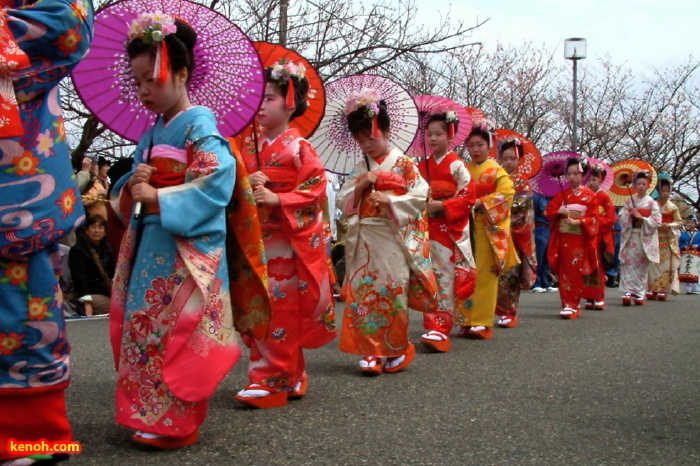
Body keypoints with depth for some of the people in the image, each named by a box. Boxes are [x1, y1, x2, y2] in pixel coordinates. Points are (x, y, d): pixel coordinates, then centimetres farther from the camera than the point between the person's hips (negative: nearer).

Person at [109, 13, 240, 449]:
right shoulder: (151, 134, 16)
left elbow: (219, 180, -23)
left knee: (176, 333, -4)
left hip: (185, 251, -8)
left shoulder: (199, 126, -8)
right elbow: (129, 192, 19)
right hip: (149, 247, 8)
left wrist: (156, 197, -20)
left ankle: (176, 423, 8)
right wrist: (131, 188, -5)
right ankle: (151, 413, 23)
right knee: (146, 329, 11)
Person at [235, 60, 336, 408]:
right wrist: (246, 184, -8)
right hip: (256, 240, 6)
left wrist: (277, 199, -19)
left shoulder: (298, 147, -5)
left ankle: (273, 382, 5)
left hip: (288, 242, -6)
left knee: (281, 311, -3)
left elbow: (315, 188, -11)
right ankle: (292, 377, 19)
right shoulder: (251, 148, 13)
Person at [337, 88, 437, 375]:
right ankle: (372, 352, 6)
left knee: (393, 292, -4)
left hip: (393, 239, -4)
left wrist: (387, 200, -17)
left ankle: (397, 350, 11)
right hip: (364, 241, 4)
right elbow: (343, 202, 10)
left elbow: (421, 195, -8)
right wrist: (360, 187, -7)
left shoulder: (404, 164, 1)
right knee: (364, 292, -1)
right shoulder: (359, 169, 14)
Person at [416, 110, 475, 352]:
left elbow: (467, 198, -8)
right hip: (427, 230, 5)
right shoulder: (422, 166, 12)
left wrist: (440, 206, -17)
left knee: (446, 278, -7)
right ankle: (433, 326, 11)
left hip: (450, 230, -5)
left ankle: (441, 330, -7)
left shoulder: (457, 166, -2)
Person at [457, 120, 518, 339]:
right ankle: (467, 320, 9)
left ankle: (482, 323, -1)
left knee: (485, 275, -4)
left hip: (488, 229, -4)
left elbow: (507, 191, -11)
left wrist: (481, 203, -17)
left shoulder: (496, 170, 2)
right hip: (466, 227, 4)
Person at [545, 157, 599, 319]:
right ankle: (567, 303, 8)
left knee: (575, 272, -5)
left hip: (580, 238, -3)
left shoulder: (589, 195, 2)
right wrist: (559, 211, -11)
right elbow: (549, 211, 10)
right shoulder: (561, 194, 12)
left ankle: (573, 305, -2)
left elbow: (592, 218, -4)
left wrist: (577, 221, -19)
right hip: (563, 237, 3)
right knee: (564, 271, 2)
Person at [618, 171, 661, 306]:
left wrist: (641, 217, -13)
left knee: (642, 266, 0)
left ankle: (639, 294, 5)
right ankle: (627, 292, -10)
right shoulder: (629, 201, 9)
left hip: (645, 238, -1)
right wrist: (629, 214, -11)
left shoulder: (652, 203, 2)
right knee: (628, 265, -7)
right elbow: (621, 218, 7)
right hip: (630, 237, 1)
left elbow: (657, 222, -3)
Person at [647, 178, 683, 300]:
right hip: (654, 238, 0)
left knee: (666, 264, -4)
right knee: (654, 264, -2)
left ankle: (663, 290, -2)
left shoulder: (673, 207, 5)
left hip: (668, 240, 0)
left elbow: (679, 222, 5)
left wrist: (669, 225, -12)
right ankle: (652, 290, 0)